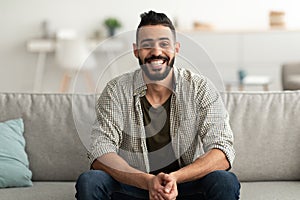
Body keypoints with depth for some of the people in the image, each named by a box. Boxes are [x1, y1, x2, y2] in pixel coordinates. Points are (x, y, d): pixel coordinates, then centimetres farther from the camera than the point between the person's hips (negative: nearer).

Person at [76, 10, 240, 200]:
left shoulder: (200, 88, -9)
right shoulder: (116, 91, -8)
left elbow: (222, 155, -17)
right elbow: (100, 154, -17)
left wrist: (174, 177, -33)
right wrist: (148, 181, -33)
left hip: (187, 183, 0)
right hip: (134, 185, 1)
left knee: (226, 181, -29)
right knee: (88, 182, -26)